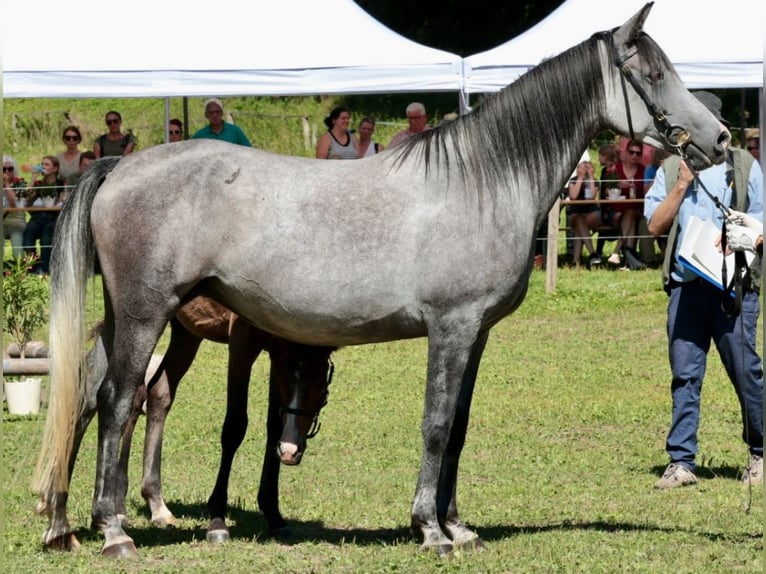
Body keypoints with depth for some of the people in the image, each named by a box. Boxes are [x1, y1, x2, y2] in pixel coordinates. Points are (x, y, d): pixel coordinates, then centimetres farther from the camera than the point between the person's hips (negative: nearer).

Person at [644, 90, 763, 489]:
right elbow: (655, 225, 5)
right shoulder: (671, 169, 11)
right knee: (684, 375, 0)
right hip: (685, 287, 2)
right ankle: (681, 463, 2)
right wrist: (681, 185, -6)